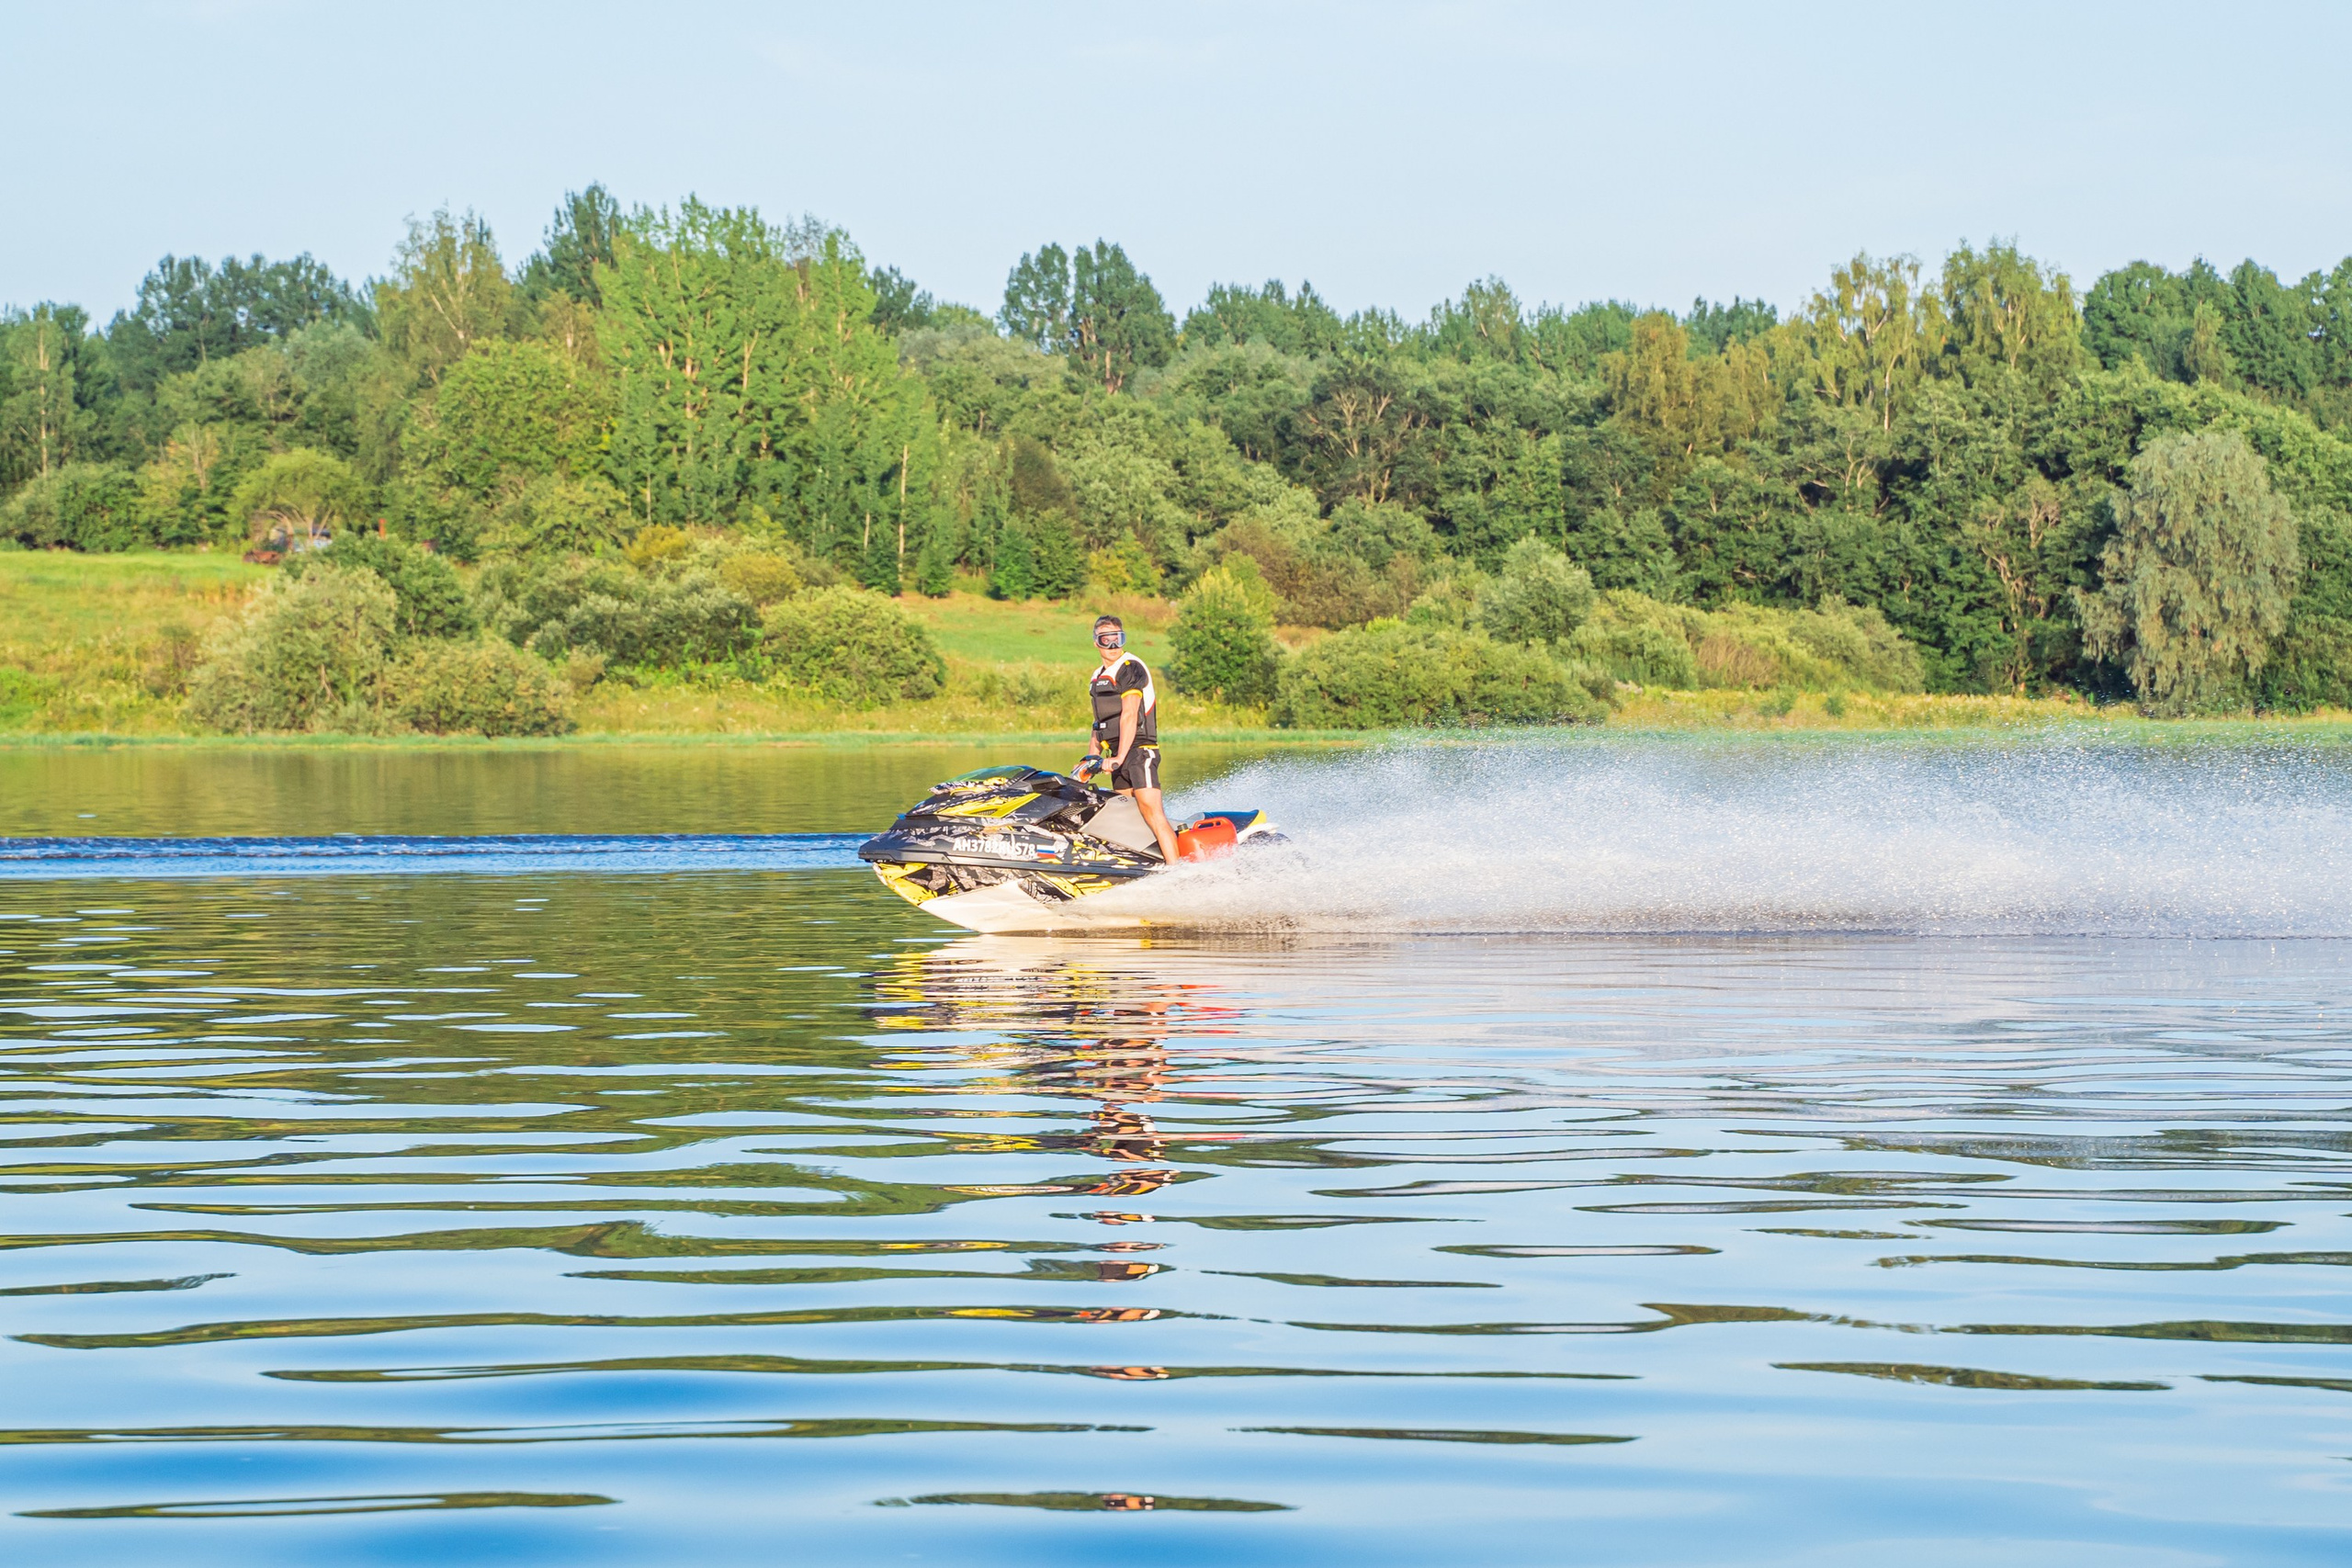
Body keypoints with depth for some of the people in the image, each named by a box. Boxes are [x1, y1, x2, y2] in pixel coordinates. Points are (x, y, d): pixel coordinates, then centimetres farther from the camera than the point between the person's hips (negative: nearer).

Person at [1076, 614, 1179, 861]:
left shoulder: (1130, 668, -7)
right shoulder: (1098, 678, 19)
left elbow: (1129, 716, -16)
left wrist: (1119, 758, -22)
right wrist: (1091, 758, 13)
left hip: (1139, 749, -9)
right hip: (1118, 755, 9)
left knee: (1150, 811, -19)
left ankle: (1176, 868, -27)